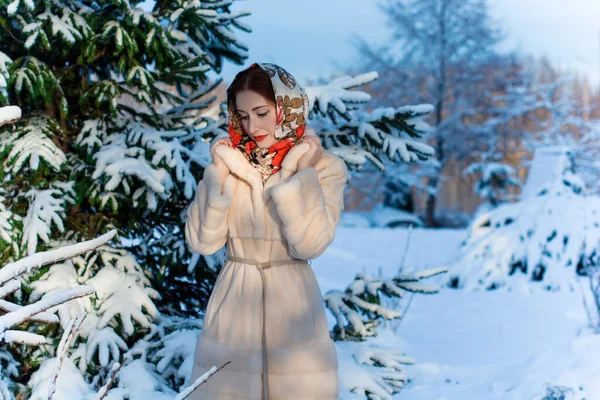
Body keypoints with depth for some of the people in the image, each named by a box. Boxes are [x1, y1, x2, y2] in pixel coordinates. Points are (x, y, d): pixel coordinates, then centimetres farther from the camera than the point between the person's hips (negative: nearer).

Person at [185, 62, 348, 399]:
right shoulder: (228, 161, 3)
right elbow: (202, 242, -5)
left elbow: (311, 244, -16)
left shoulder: (324, 167, -4)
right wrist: (219, 175, -10)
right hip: (233, 306, 2)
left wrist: (302, 174, -16)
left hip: (292, 305, -2)